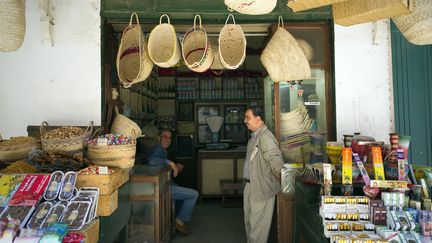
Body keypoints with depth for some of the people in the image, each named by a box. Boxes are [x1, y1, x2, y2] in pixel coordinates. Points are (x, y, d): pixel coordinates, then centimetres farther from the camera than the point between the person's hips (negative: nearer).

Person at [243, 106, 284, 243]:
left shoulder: (265, 137, -22)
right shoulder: (254, 136, 10)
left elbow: (276, 160, -31)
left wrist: (279, 178, -18)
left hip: (261, 188, -10)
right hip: (250, 186, 10)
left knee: (258, 224, 4)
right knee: (249, 221, 22)